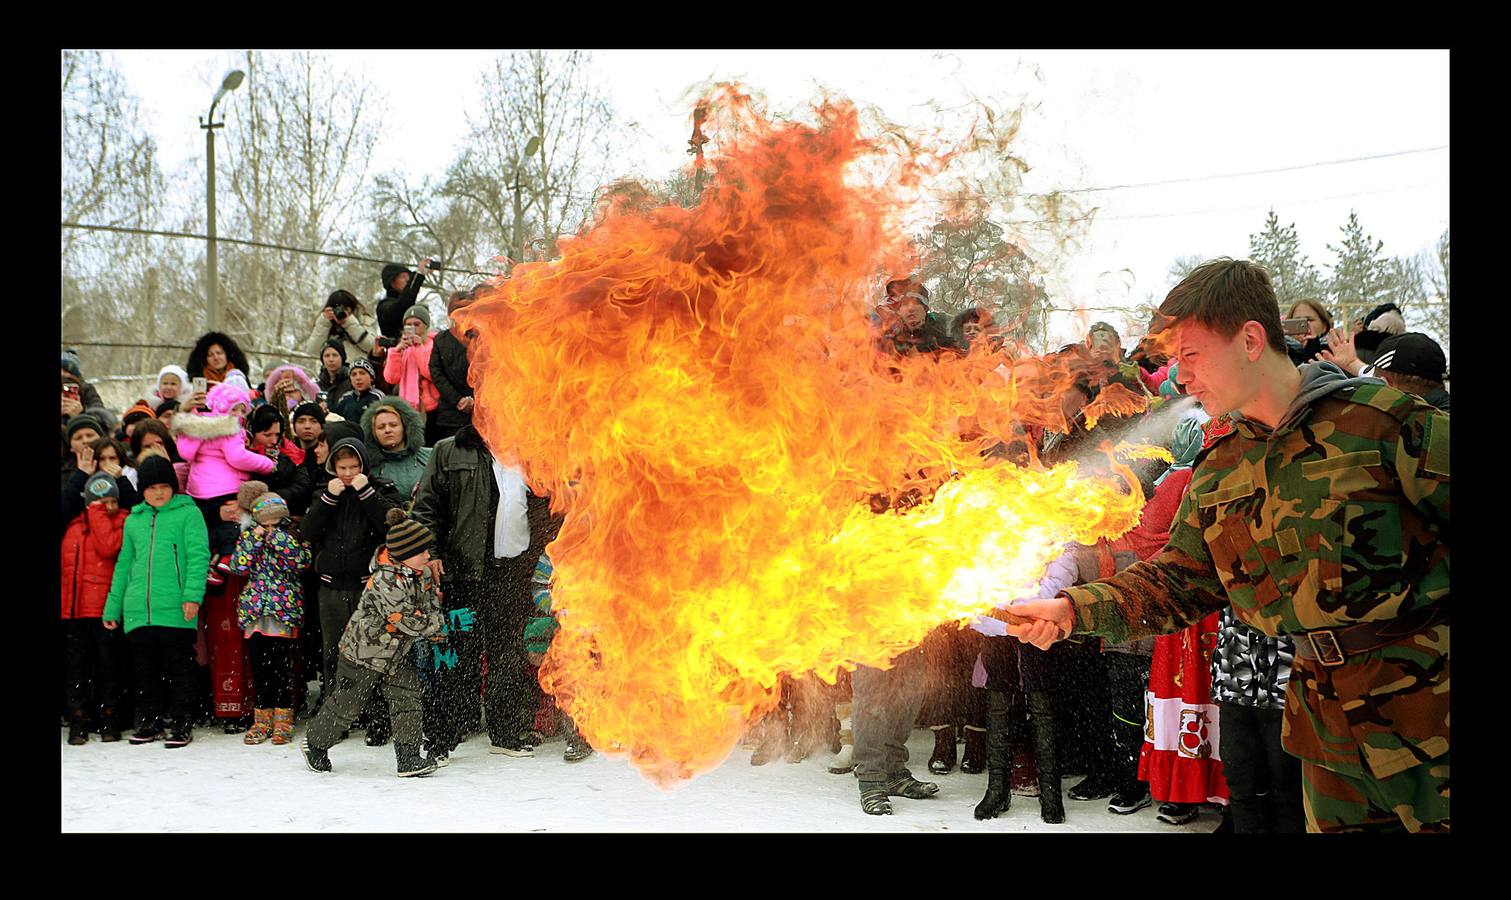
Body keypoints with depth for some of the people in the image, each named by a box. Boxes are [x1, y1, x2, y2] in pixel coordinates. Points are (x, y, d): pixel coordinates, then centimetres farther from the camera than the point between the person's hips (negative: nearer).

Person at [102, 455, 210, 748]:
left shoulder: (188, 513, 3)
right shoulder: (133, 520, 17)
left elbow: (199, 556, -6)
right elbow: (124, 565, 20)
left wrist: (193, 594, -17)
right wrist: (112, 607, 16)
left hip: (175, 611, -5)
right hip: (137, 611, 5)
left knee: (179, 668, 1)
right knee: (145, 670, 10)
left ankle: (181, 725, 9)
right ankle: (149, 722, 21)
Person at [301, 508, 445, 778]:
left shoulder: (422, 574, -4)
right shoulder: (386, 582, -31)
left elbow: (431, 600, 14)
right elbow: (410, 622, -30)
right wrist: (440, 622, -17)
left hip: (396, 652, 7)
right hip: (364, 651, -7)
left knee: (407, 699, -4)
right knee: (347, 704, 8)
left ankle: (409, 757, -1)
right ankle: (316, 744, 30)